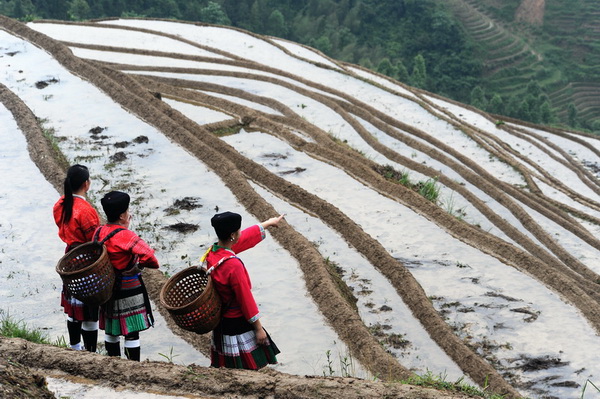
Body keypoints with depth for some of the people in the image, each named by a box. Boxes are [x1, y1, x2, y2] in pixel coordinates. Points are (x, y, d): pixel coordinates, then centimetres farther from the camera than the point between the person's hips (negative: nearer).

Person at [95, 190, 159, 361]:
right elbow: (148, 256, -29)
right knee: (132, 332, 0)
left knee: (111, 329, 18)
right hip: (128, 290, -8)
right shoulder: (125, 235, -22)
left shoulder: (99, 232, 1)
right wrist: (140, 264, -10)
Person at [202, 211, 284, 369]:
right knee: (250, 368, 3)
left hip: (221, 320, 9)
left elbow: (246, 237, 12)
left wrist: (269, 223, 24)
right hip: (237, 323, -9)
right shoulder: (233, 265, -30)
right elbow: (246, 299, -22)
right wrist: (258, 328, -12)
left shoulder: (212, 252, -3)